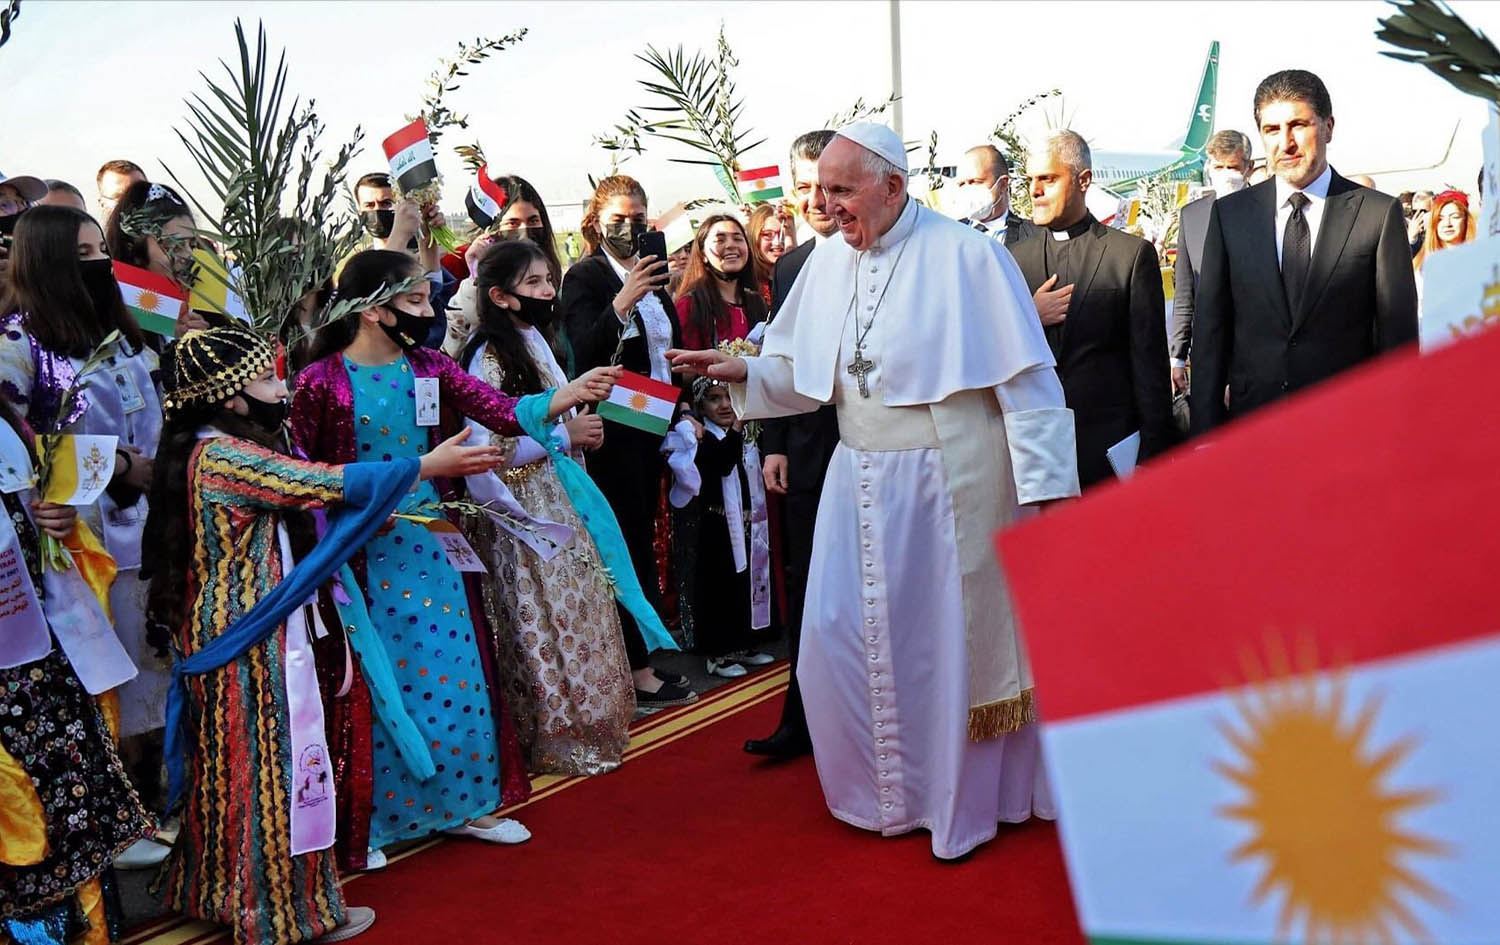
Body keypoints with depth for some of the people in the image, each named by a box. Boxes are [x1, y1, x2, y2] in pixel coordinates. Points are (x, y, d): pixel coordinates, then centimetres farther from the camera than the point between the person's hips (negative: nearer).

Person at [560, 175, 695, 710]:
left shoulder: (651, 274, 13)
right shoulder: (584, 277, -8)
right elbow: (582, 355, -21)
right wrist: (622, 302, -32)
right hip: (615, 430, -7)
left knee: (641, 539, 10)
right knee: (630, 543, -5)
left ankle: (639, 655, 17)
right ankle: (636, 670, 1)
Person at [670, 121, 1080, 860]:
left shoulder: (966, 256, -11)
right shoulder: (828, 261, 5)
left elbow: (1024, 377, -12)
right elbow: (807, 372, 10)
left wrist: (1043, 484, -14)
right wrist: (743, 371, -8)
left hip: (947, 483, -5)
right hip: (858, 482, 5)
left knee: (955, 638, 7)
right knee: (842, 637, 7)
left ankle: (967, 798, 29)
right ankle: (883, 786, 31)